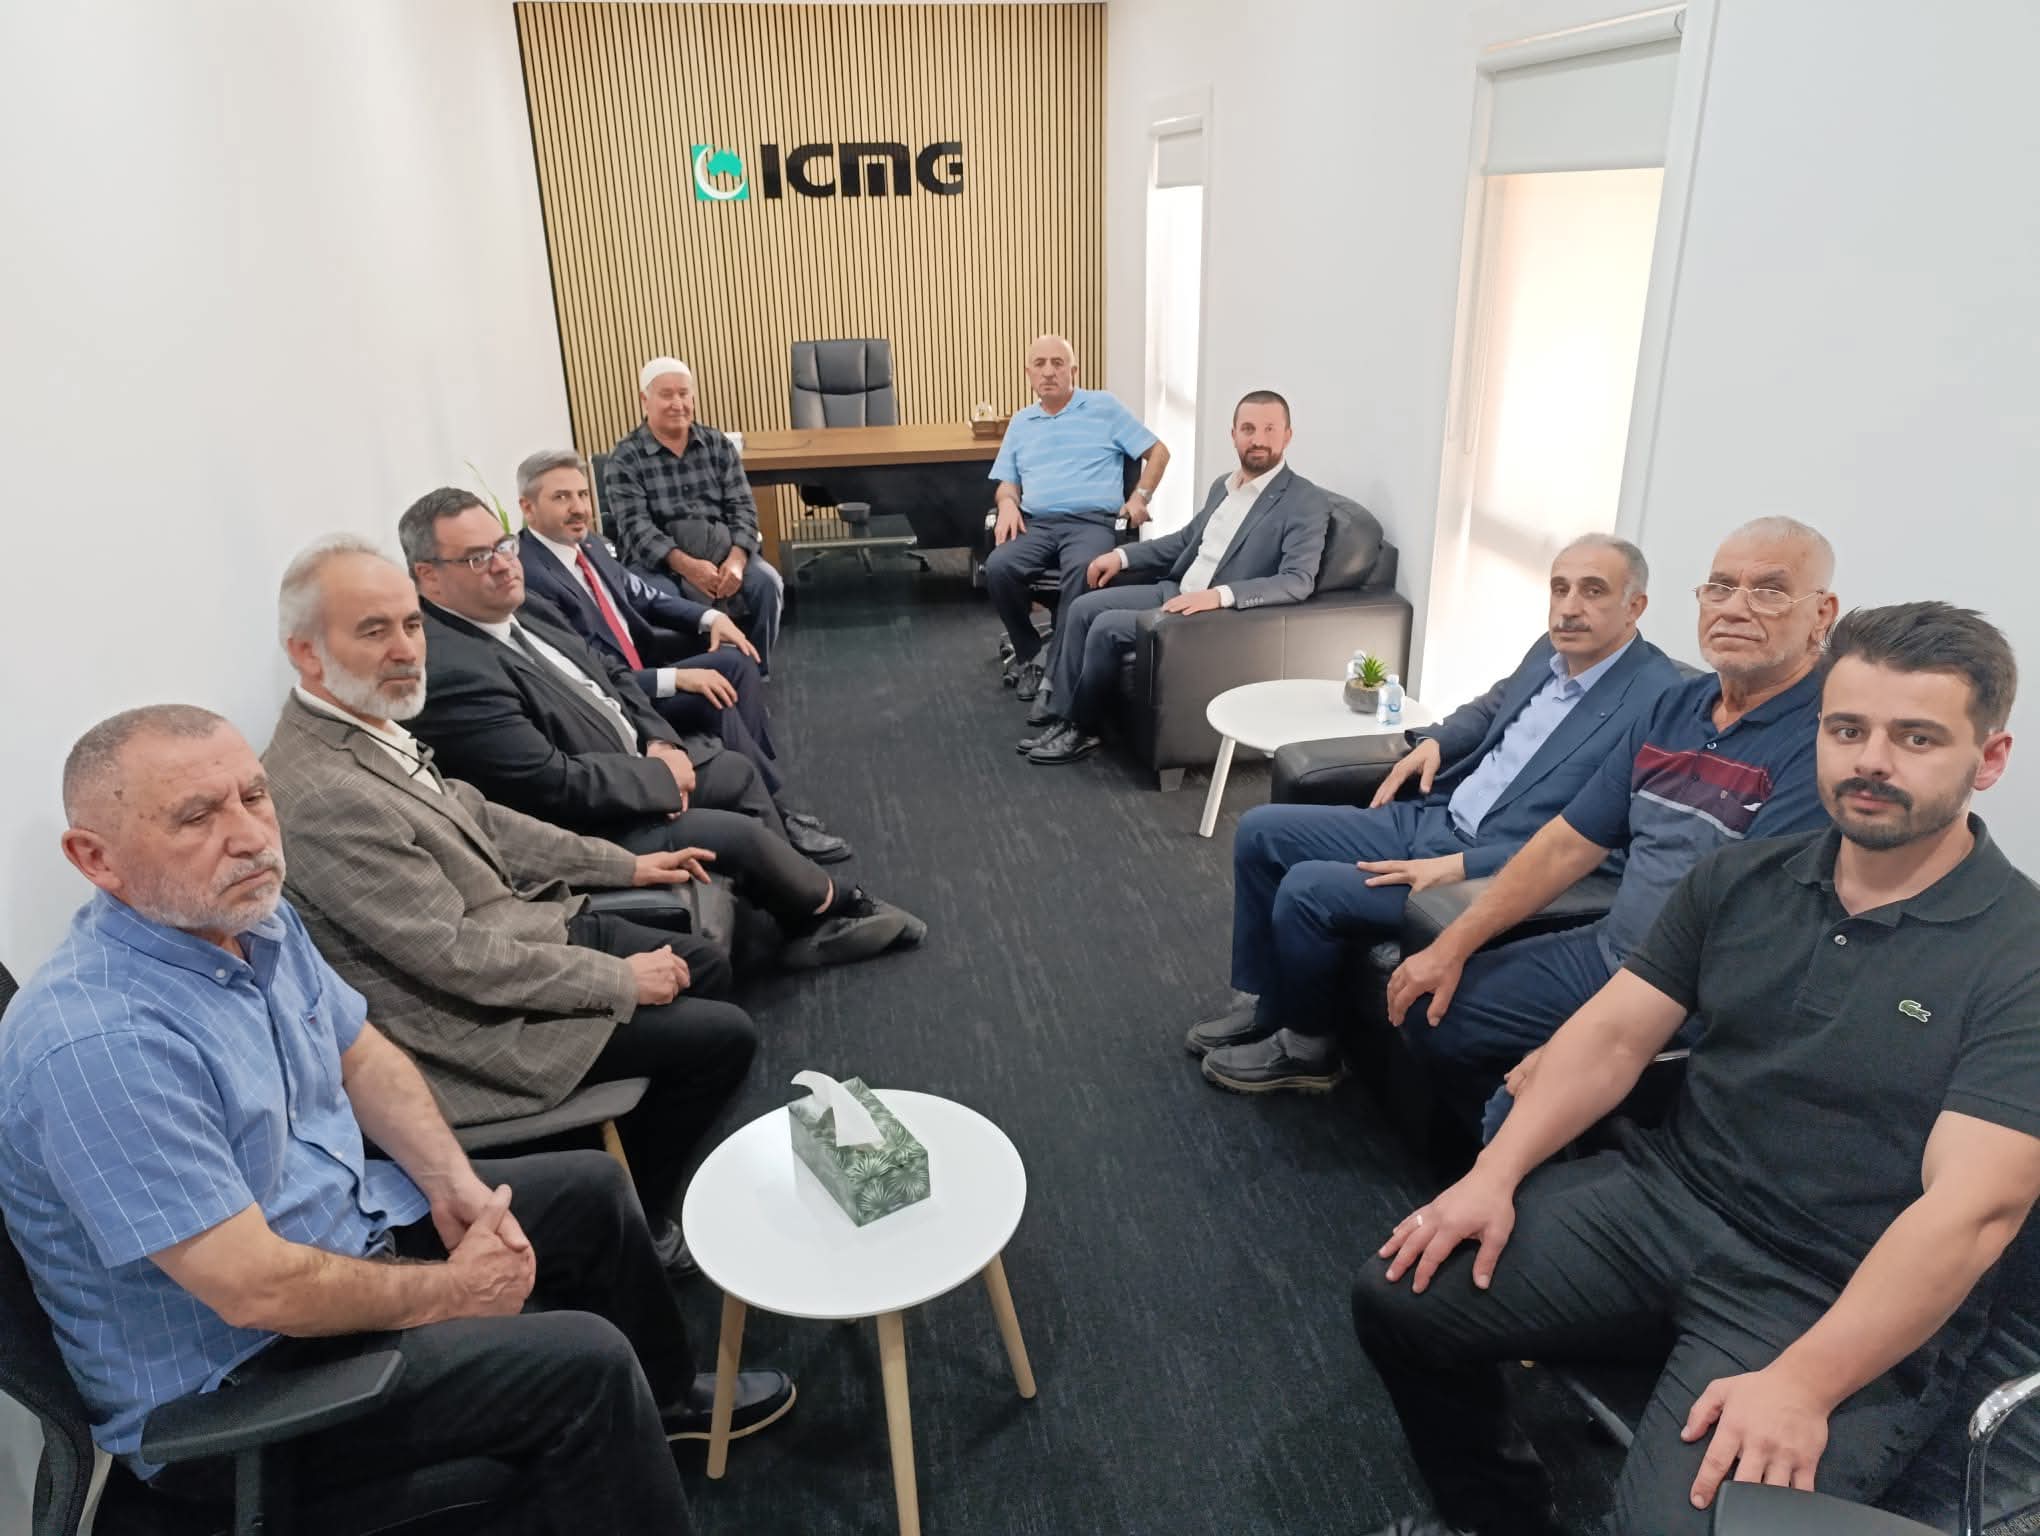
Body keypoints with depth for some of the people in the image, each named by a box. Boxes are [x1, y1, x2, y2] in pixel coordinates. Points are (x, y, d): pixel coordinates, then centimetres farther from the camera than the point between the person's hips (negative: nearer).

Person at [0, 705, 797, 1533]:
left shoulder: (253, 914, -6)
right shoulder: (98, 1045, -33)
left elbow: (362, 1057, 8)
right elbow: (257, 1290, -31)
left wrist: (452, 1181, -6)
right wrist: (449, 1292, -17)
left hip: (348, 1217, 9)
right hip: (234, 1380, -9)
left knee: (590, 1187, 16)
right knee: (581, 1364, -20)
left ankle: (664, 1396, 41)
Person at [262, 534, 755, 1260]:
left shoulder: (372, 724, -2)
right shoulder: (325, 795, -31)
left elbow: (476, 818, 13)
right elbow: (460, 959, -27)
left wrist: (626, 864, 12)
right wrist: (620, 981, -18)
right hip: (476, 1018, -9)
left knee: (705, 964, 16)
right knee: (724, 1037, -5)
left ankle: (642, 1165, 34)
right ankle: (639, 1220, 19)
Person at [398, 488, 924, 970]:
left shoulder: (527, 613, 2)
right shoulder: (448, 671, -28)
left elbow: (612, 677, 13)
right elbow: (557, 786, -30)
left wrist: (660, 742, -5)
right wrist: (661, 777, -16)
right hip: (586, 825, -10)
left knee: (738, 773, 16)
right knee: (740, 835, -13)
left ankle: (806, 924, 22)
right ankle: (832, 904, 19)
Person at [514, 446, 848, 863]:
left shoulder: (588, 546, 5)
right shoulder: (528, 577, -22)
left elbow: (643, 595, 16)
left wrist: (711, 617, -2)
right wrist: (676, 678, -28)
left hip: (640, 659, 9)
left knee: (736, 660, -6)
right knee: (712, 698, -24)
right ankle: (776, 815, -9)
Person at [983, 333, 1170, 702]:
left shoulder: (1103, 406, 11)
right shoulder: (1020, 422, 22)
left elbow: (1158, 452, 11)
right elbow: (1007, 482, 20)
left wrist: (1140, 496, -2)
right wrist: (1008, 504, -3)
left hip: (1091, 522, -3)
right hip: (1036, 524, 4)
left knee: (1082, 571, -38)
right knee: (997, 567, -28)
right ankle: (1030, 655, -10)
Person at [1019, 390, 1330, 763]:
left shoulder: (1306, 502, -14)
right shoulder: (1223, 484, 12)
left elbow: (1298, 582, -25)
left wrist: (1219, 595, -35)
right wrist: (1123, 555, 11)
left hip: (1219, 615, -8)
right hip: (1175, 591, 8)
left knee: (1107, 627, -19)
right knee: (1083, 608, -4)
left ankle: (1081, 728, -1)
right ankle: (1061, 714, 1)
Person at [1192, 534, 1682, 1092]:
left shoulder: (1657, 701, -18)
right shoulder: (1552, 650, 7)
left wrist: (1460, 867, -26)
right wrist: (1434, 741, 8)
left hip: (1489, 875, -9)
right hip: (1430, 817, 9)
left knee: (1306, 891, -22)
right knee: (1261, 831, 3)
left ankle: (1309, 1048, 5)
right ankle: (1270, 1003, 16)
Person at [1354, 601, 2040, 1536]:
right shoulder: (1739, 877, 2)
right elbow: (1613, 1035, 2)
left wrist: (1802, 1386, -29)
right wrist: (1494, 1175, -10)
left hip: (1836, 1300, -4)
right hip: (1666, 1192, 5)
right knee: (1399, 1300, -4)